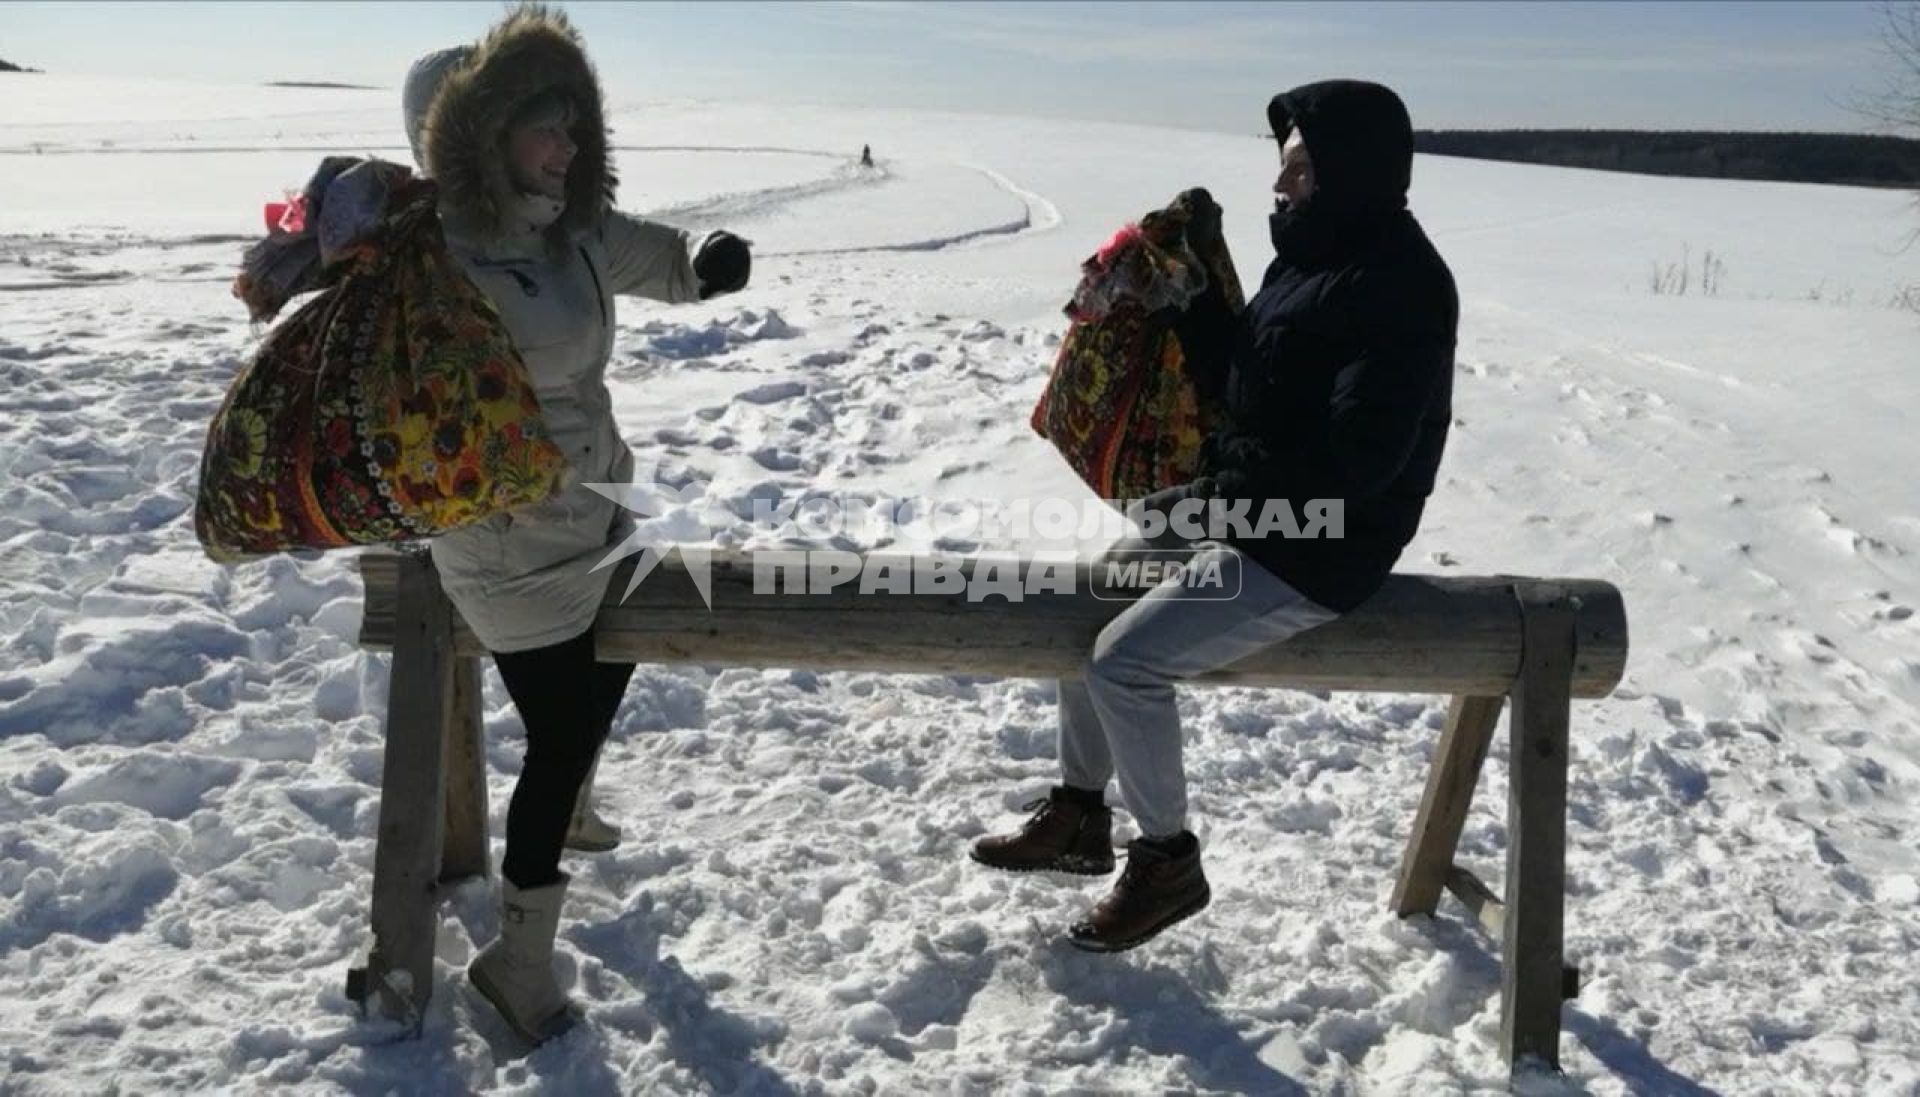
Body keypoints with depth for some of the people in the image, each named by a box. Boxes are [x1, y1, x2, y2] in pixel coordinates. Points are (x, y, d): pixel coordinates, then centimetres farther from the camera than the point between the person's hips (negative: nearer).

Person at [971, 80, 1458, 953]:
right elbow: (1241, 382, 15)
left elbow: (1351, 463, -27)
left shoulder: (1399, 290, -21)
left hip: (1315, 552, -10)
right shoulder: (1314, 254, 9)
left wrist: (1210, 502, -21)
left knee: (1125, 661, -18)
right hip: (1246, 514, 10)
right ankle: (1080, 814, 22)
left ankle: (1168, 862, 3)